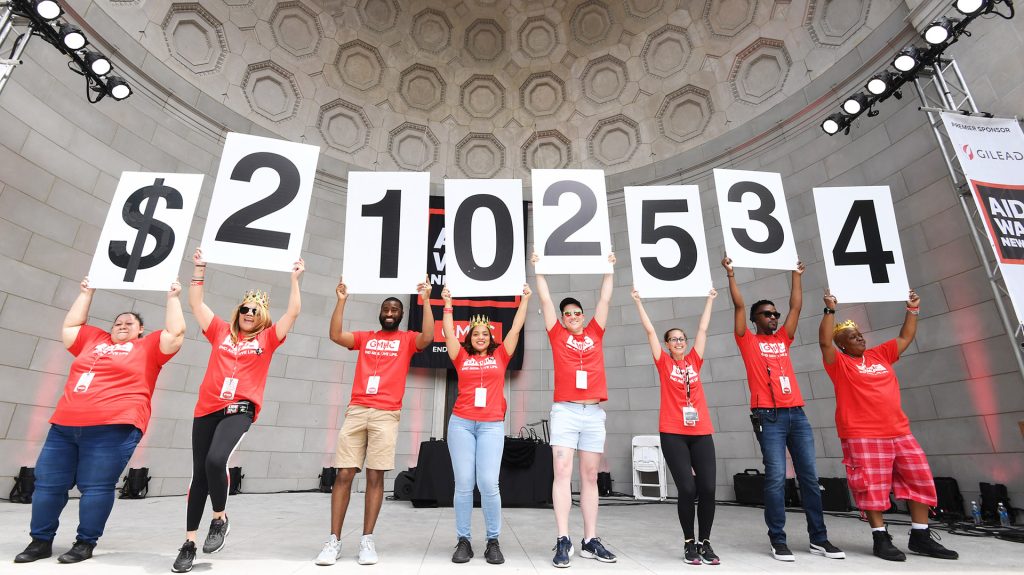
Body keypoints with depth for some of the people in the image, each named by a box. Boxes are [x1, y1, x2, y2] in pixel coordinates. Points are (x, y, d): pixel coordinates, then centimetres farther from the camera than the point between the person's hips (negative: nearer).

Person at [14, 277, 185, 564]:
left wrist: (173, 298, 2)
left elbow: (176, 332, -1)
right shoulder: (94, 339, 20)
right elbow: (70, 326, 33)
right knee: (48, 482, 11)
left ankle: (85, 543, 9)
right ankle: (41, 541, 25)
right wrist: (86, 293, 31)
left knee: (96, 486, -3)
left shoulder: (148, 347, 7)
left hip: (114, 427, -5)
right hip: (65, 424, 6)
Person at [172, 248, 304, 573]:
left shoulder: (267, 338, 7)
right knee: (199, 473, 6)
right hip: (207, 408, 3)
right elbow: (196, 303, 15)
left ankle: (220, 519, 2)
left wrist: (295, 278, -1)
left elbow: (293, 312, 0)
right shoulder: (221, 331, 13)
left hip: (240, 409, -3)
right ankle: (189, 543, 19)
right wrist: (199, 269, 12)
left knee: (216, 460, -24)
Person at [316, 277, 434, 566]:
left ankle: (367, 540, 9)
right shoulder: (364, 337, 17)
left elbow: (428, 337, -10)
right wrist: (341, 300, 0)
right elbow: (335, 335, 4)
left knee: (375, 476, 0)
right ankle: (334, 540, 9)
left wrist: (426, 300, -11)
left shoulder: (407, 339, 10)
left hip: (386, 414, -2)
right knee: (344, 474, 0)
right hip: (356, 411, 2)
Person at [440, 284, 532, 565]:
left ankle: (493, 541, 9)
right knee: (463, 484, 1)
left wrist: (525, 299, 12)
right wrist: (448, 303, 13)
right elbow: (449, 333, 11)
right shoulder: (462, 357, 11)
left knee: (489, 483, -7)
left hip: (492, 425, -1)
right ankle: (463, 540, 13)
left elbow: (515, 329, 11)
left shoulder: (500, 356, 11)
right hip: (461, 423, 1)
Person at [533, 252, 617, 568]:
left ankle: (590, 541, 14)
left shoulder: (594, 333, 14)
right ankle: (563, 541, -1)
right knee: (562, 472, -6)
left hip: (594, 414, 3)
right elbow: (546, 299, 9)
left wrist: (609, 268, 21)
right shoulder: (557, 335, 8)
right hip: (565, 412, -3)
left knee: (590, 477, 8)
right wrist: (538, 268, 12)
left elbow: (605, 299, 18)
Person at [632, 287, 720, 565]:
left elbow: (702, 328, 18)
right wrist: (639, 302, 4)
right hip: (673, 433, -3)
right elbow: (649, 330, 3)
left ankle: (705, 542, 17)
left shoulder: (694, 361, 12)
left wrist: (710, 300, 23)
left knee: (708, 488, -1)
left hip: (701, 433, 3)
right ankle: (689, 542, 14)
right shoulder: (664, 363, 5)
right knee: (687, 489, -6)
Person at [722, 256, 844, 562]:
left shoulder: (783, 339, 18)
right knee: (776, 478, -6)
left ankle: (819, 539, 18)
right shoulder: (748, 341, 5)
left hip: (797, 414, 5)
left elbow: (796, 307, 22)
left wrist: (796, 276, 28)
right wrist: (731, 274, 1)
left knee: (809, 477, 7)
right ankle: (778, 540, 3)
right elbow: (739, 306, -1)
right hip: (769, 416, -5)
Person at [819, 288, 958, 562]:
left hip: (899, 432, 7)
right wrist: (830, 310, -22)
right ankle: (881, 538, 7)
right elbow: (824, 341, -20)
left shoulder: (880, 355, 16)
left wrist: (913, 310, 22)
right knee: (872, 488, -5)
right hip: (862, 436, -7)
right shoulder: (839, 363, -4)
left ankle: (920, 537, 23)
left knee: (921, 481, 10)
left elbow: (905, 337, 26)